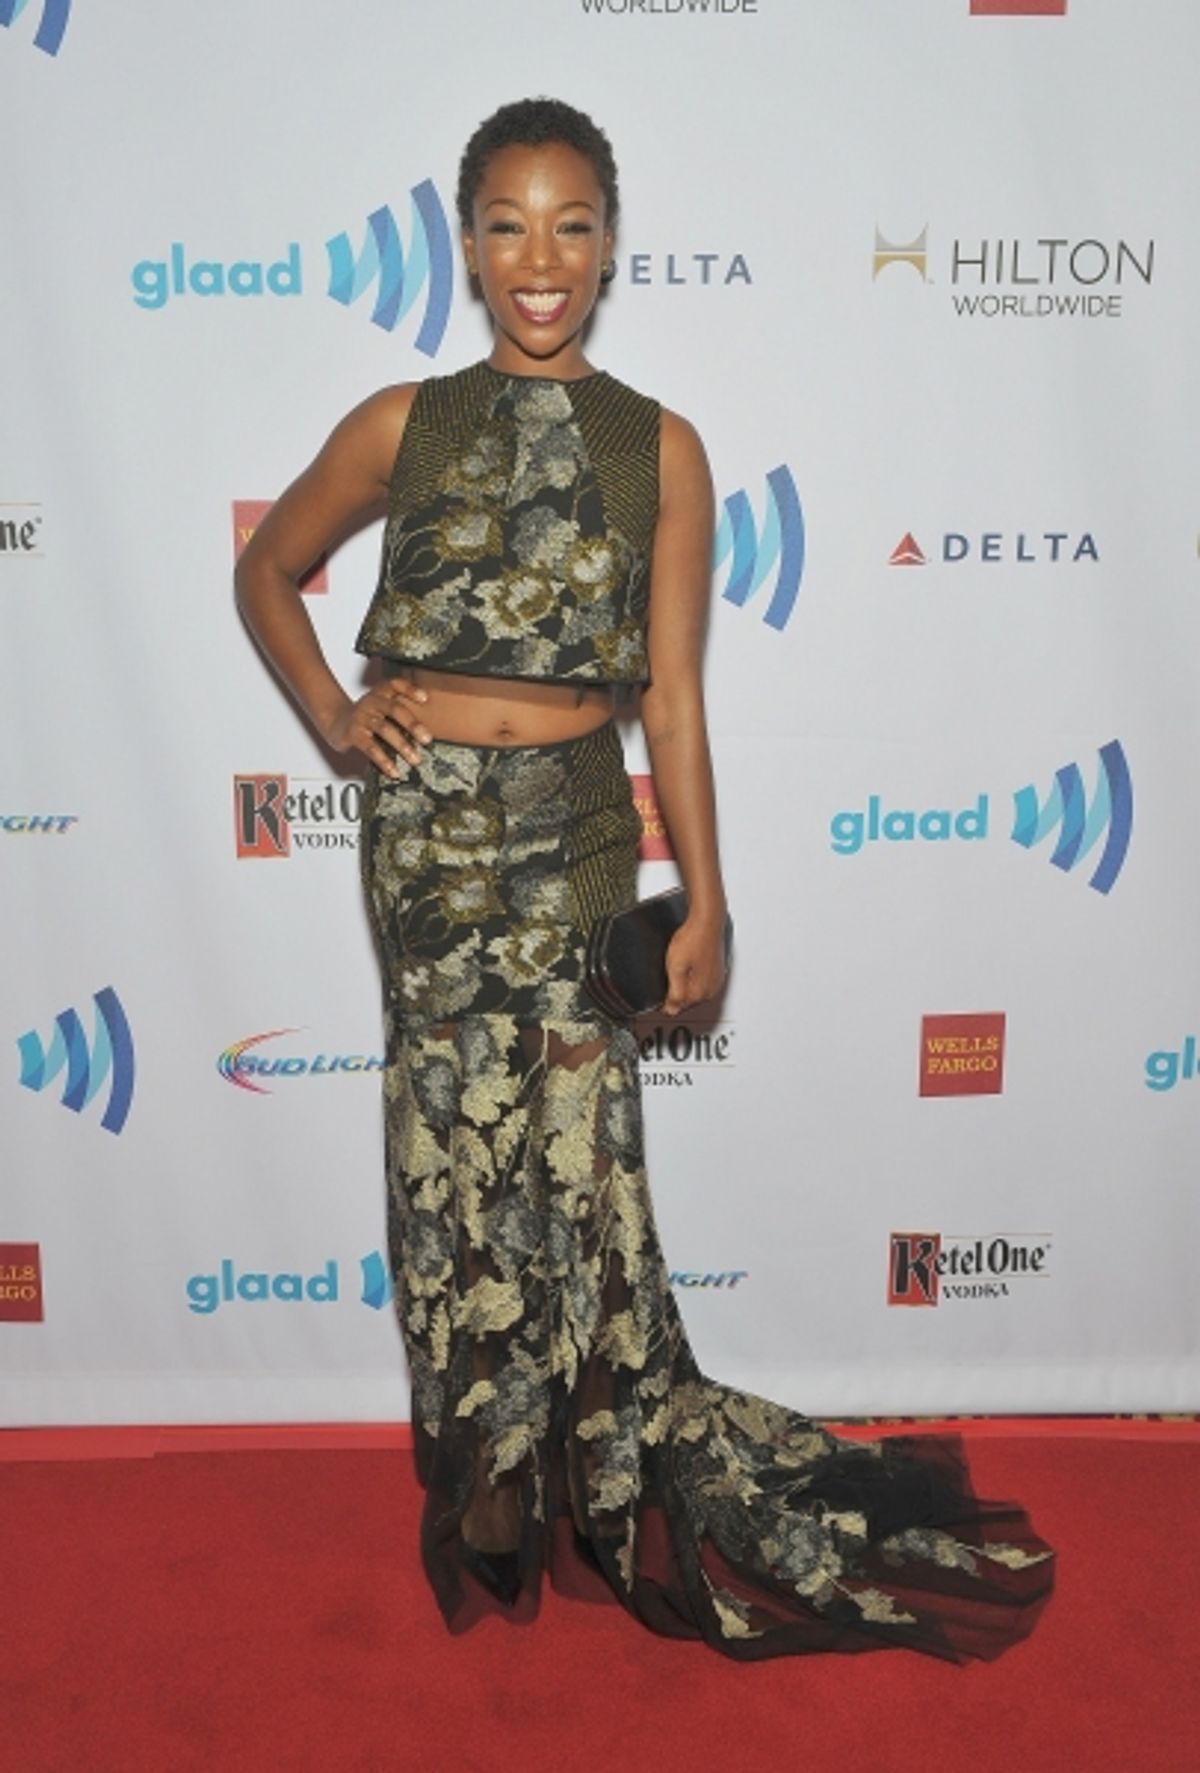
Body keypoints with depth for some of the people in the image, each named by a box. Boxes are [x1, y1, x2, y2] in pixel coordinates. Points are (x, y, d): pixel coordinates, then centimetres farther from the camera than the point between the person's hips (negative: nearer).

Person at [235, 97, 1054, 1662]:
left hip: (579, 825, 0)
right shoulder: (402, 425, 5)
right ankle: (494, 1470, 27)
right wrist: (334, 715, 4)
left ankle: (600, 1463, 25)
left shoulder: (659, 448, 3)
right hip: (429, 826, 1)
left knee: (577, 1136, 2)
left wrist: (703, 901, -1)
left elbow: (672, 694, 1)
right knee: (458, 1137, 7)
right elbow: (266, 569, 19)